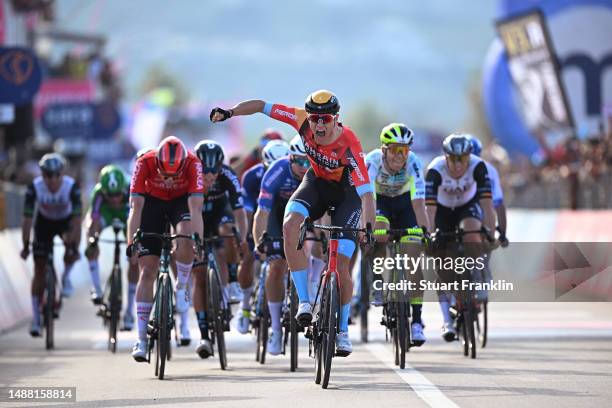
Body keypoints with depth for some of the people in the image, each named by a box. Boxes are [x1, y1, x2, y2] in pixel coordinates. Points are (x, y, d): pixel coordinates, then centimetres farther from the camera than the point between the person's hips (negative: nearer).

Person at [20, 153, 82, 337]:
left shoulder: (71, 186, -31)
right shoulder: (35, 187, -29)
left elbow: (77, 218, -33)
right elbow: (27, 218, -26)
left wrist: (75, 247, -39)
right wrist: (25, 246, -30)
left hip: (66, 220, -1)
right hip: (44, 222, 1)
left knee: (70, 245, -34)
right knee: (39, 270, -5)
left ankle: (66, 277, -3)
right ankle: (36, 318, 2)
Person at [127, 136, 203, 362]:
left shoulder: (192, 163, -31)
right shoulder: (145, 163, -31)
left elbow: (195, 207, -35)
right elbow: (136, 207, -31)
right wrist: (131, 242, -40)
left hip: (181, 201, 0)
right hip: (152, 201, 0)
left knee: (186, 236, -35)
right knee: (147, 270, -8)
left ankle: (181, 288, -8)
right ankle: (141, 339, -6)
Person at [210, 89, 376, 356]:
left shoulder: (349, 145, -35)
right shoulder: (303, 120, -24)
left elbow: (366, 192, -40)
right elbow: (262, 106, -14)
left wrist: (369, 226, -53)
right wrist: (229, 113, -27)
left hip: (346, 192, -4)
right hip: (316, 182, 4)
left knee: (341, 267, -10)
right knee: (290, 225, -29)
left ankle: (343, 330, 12)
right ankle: (304, 301, -21)